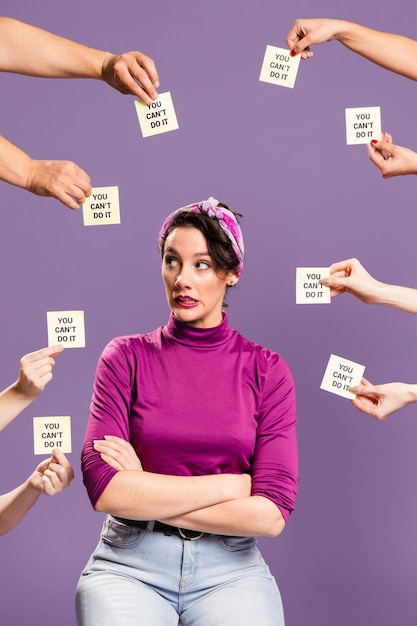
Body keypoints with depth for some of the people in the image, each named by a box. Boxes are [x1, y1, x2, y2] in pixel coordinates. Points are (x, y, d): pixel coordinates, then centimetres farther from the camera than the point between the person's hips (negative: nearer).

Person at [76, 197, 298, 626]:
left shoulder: (266, 371, 2)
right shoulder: (125, 358, 2)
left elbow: (270, 515, -7)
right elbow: (104, 489, -11)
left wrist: (146, 494, -9)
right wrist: (233, 484, -10)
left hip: (230, 568, 1)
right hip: (129, 565, 0)